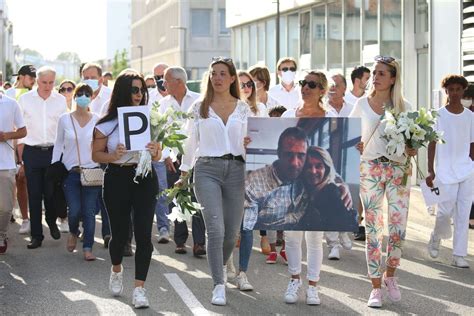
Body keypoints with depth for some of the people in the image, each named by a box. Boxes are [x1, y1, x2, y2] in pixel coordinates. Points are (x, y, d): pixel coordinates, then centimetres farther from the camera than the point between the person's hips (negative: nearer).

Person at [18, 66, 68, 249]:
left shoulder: (60, 100, 4)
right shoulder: (25, 99, 1)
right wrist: (20, 156, 0)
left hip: (54, 151, 1)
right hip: (32, 151, -1)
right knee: (34, 195, -1)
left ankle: (52, 223, 32)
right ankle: (36, 235, 5)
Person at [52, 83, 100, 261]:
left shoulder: (97, 120, 3)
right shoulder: (64, 119, 3)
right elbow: (58, 145, 9)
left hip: (92, 171, 0)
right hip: (70, 172, 0)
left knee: (89, 212, -2)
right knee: (74, 211, -6)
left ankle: (88, 248, 6)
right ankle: (73, 233, 26)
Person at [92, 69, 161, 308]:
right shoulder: (107, 124, -3)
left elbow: (157, 157, 10)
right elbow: (96, 155, 2)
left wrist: (155, 152, -13)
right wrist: (114, 156, -17)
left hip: (144, 179, 1)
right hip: (117, 179, -1)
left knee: (143, 234, -6)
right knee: (119, 232, 9)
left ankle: (139, 288, 0)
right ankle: (116, 270, 41)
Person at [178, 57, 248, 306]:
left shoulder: (243, 108, 10)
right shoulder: (199, 108, 7)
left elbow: (247, 142, 13)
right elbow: (191, 143, 13)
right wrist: (183, 173, 15)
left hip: (236, 170, 2)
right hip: (207, 170, -2)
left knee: (231, 232, 5)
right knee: (216, 229, -15)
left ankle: (219, 267, 35)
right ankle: (219, 285, -10)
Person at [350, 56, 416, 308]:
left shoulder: (404, 107, 4)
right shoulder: (362, 105, 4)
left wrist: (412, 150, -11)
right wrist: (353, 145, -8)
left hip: (398, 170, 0)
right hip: (370, 169, 0)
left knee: (398, 229, -4)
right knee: (373, 230, -1)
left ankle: (390, 276, 22)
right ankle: (376, 287, 7)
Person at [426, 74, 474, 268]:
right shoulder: (438, 115, -1)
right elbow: (432, 144, 0)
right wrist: (430, 171, -5)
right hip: (445, 172, -2)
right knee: (445, 212, -4)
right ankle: (436, 238, 26)